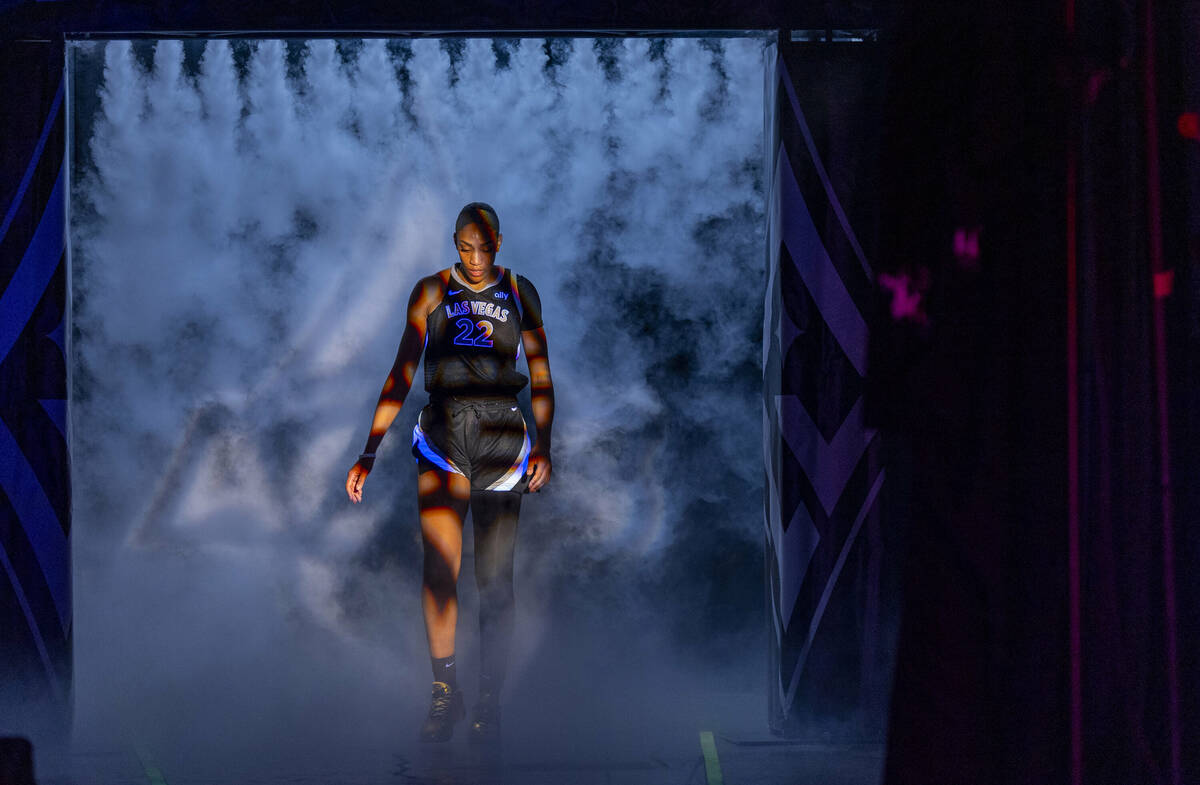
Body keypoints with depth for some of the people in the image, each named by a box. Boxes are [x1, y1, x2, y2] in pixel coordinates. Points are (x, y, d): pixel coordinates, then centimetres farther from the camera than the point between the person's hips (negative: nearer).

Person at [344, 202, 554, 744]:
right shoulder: (431, 291, 8)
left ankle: (489, 702, 4)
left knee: (495, 578, -2)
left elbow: (541, 374, 11)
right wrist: (369, 454, 1)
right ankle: (444, 692, 0)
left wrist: (544, 445, -3)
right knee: (439, 566, -13)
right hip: (442, 435, 0)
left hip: (502, 438, 0)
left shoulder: (519, 292, 10)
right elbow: (401, 374, 7)